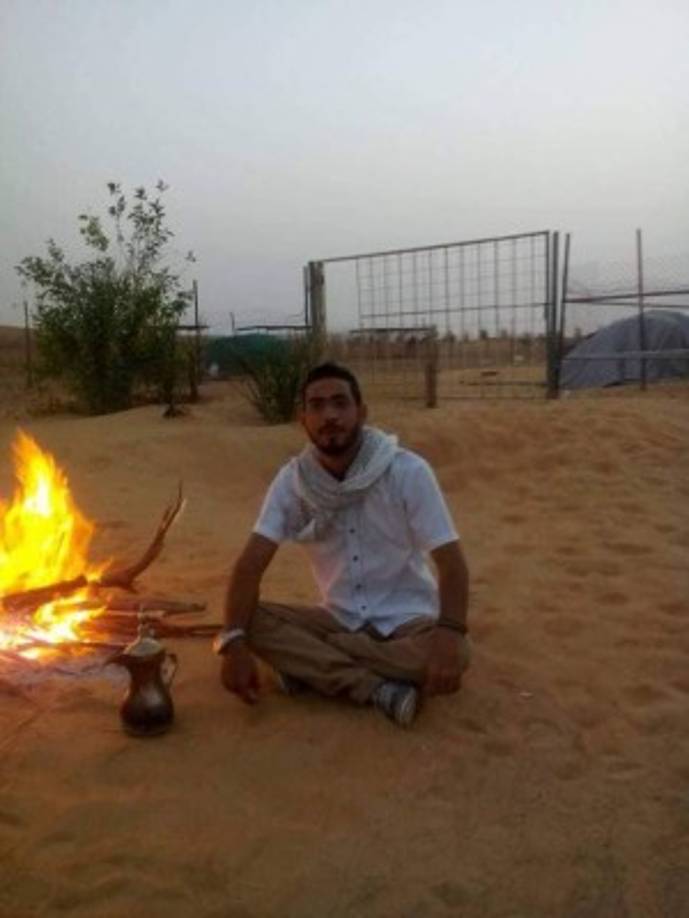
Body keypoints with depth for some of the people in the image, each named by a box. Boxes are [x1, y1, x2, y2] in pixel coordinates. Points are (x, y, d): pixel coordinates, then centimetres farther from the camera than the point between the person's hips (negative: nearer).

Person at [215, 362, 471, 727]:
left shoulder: (408, 471, -17)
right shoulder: (292, 480, -8)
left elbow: (451, 561, -20)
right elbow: (251, 564, -15)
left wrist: (449, 634, -39)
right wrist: (233, 642, -31)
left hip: (407, 622, -2)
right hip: (339, 620, 3)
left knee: (456, 653, -34)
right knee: (253, 621, -22)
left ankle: (309, 661, -21)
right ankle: (378, 689, -25)